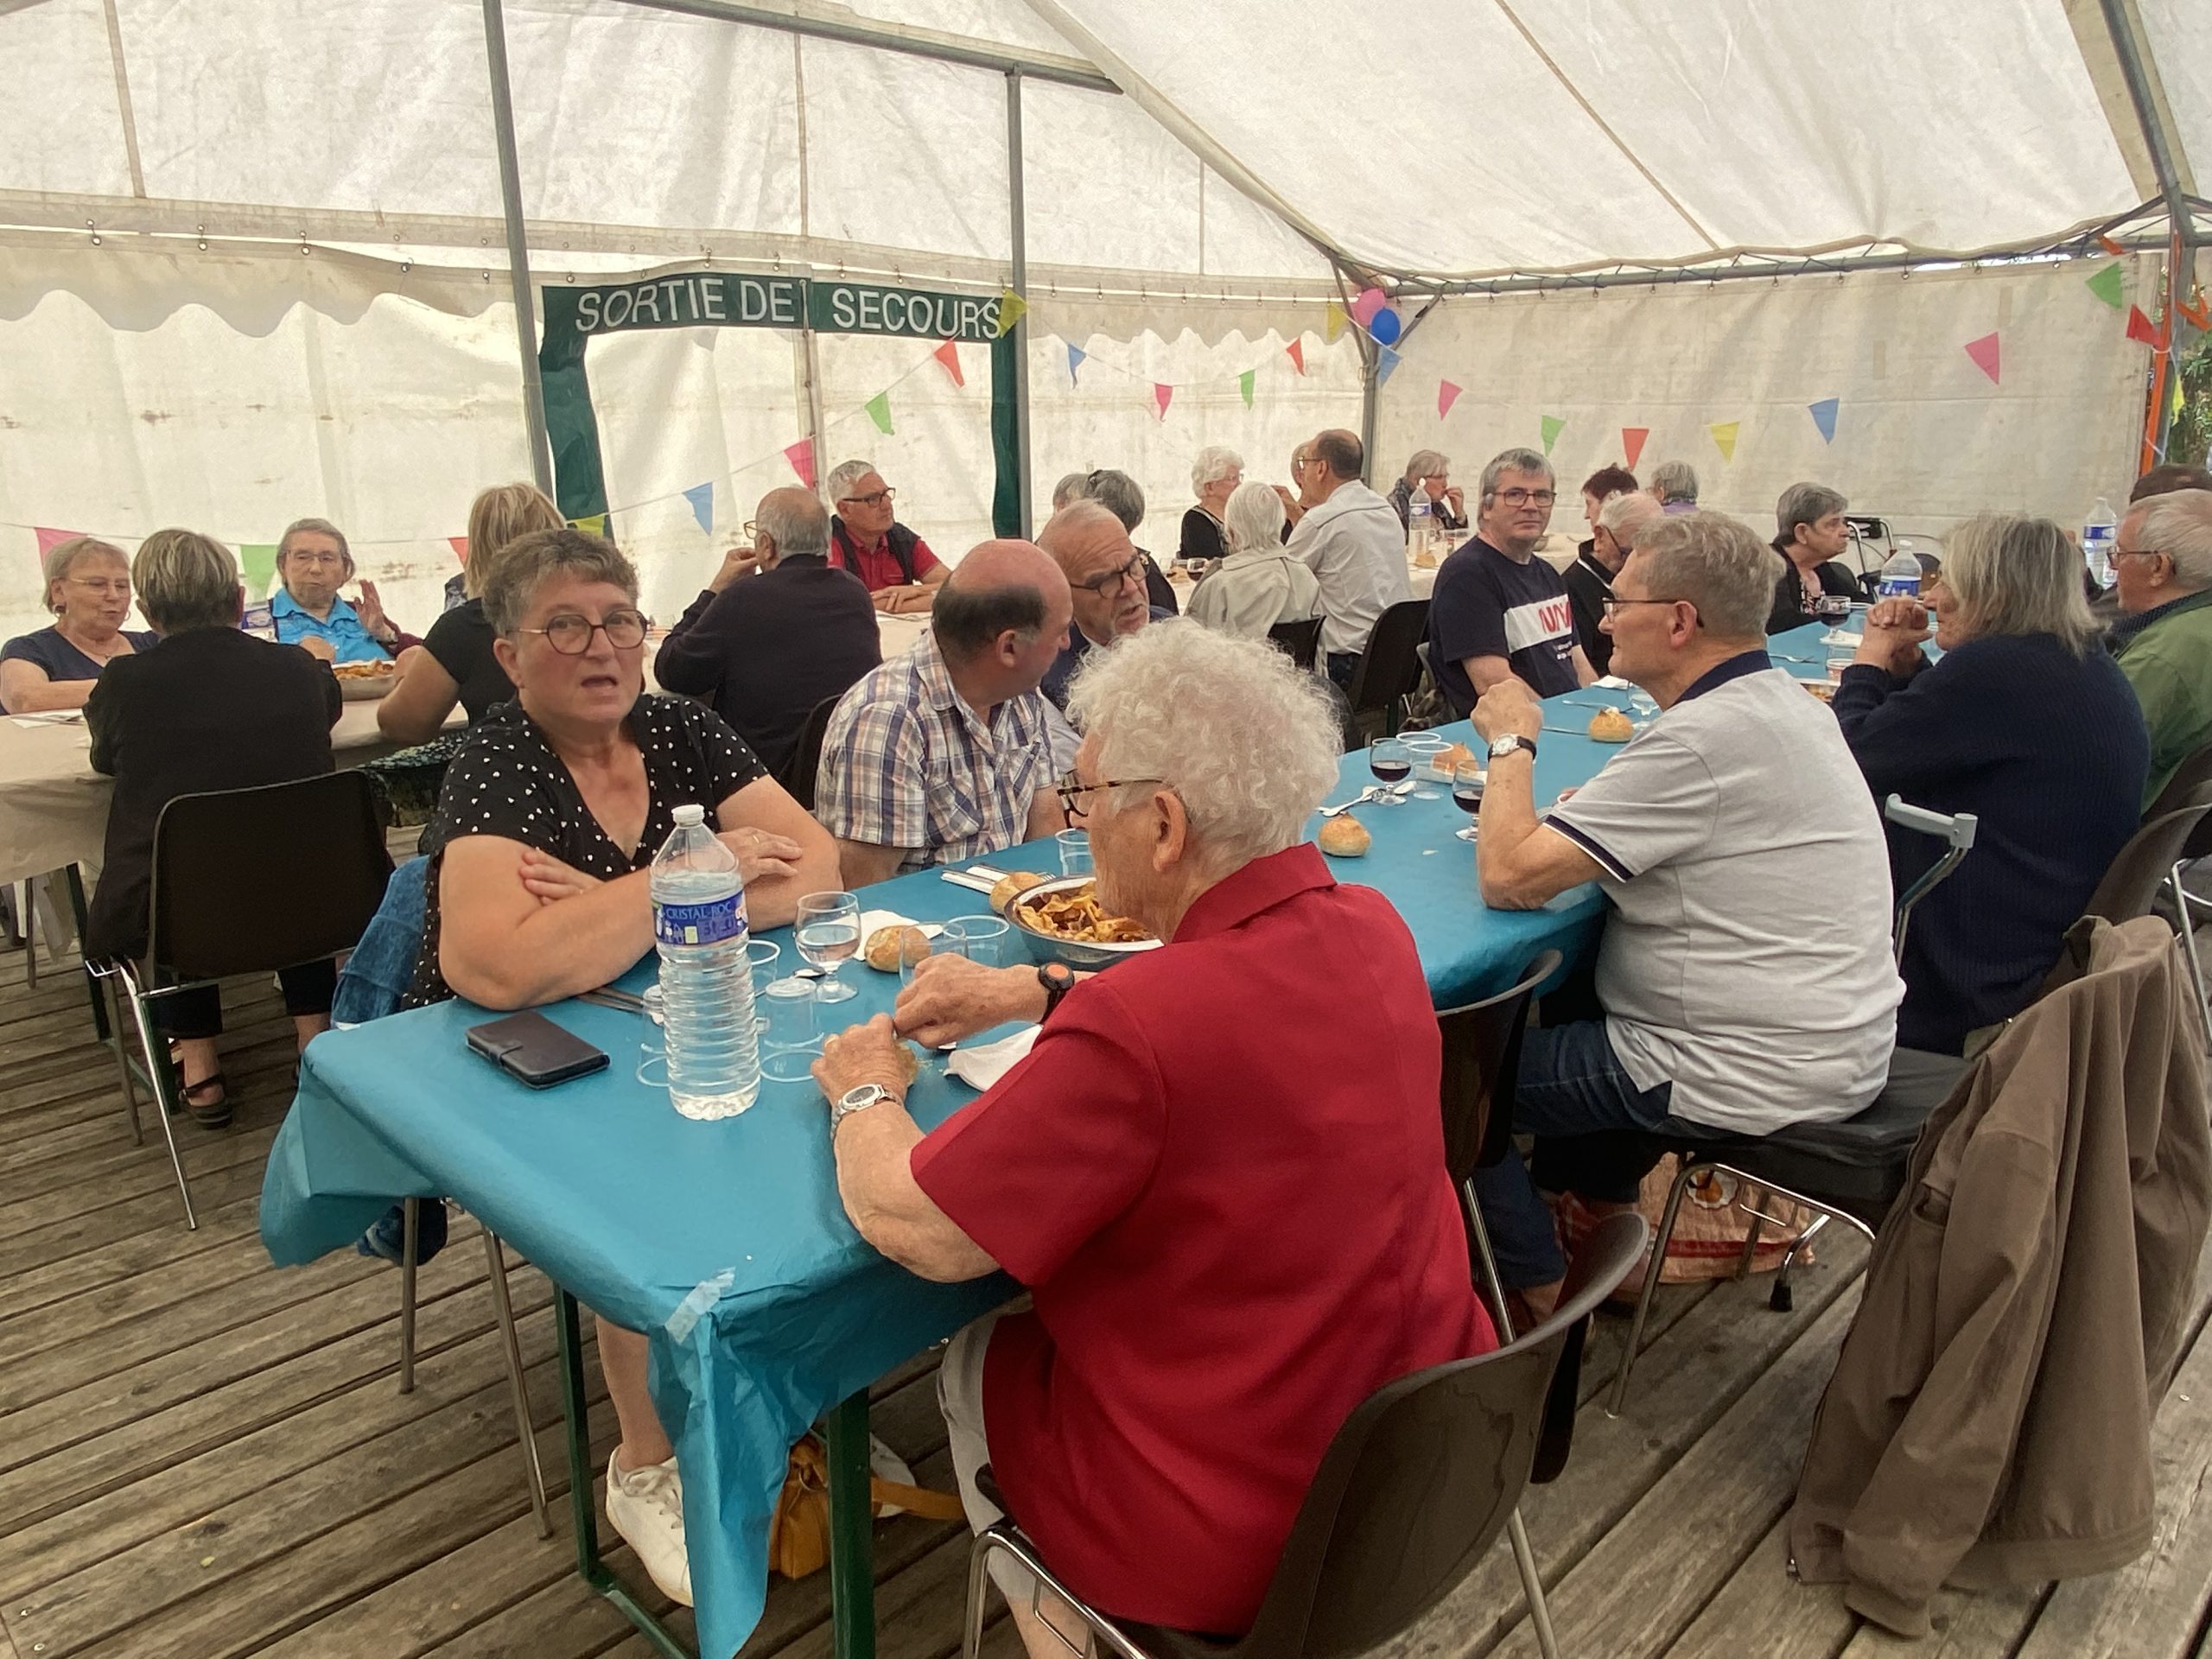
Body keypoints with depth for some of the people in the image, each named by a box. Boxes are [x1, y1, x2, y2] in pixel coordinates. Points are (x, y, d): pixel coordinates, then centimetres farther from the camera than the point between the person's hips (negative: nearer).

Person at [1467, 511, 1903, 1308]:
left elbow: (1508, 877, -25)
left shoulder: (1703, 737, -25)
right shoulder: (1785, 700, 6)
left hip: (1755, 1078, -10)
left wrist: (1511, 742, -10)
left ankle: (1540, 1296, 15)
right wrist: (1586, 808, 0)